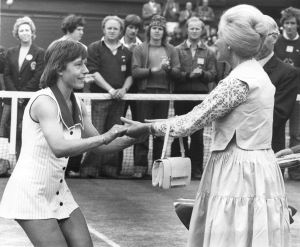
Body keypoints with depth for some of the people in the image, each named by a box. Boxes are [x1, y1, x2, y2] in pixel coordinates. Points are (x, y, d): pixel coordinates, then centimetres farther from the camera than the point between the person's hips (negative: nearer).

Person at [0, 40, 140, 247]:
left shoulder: (77, 105, 4)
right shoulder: (44, 101, -20)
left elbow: (99, 146, 11)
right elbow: (59, 148, -36)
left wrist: (133, 138, -4)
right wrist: (105, 137, -38)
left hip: (58, 191, 8)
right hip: (30, 194, -8)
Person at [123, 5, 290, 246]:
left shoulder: (239, 81, -18)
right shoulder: (254, 73, 11)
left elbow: (192, 122, -15)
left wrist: (147, 128, -4)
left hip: (239, 173, -9)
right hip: (253, 168, 9)